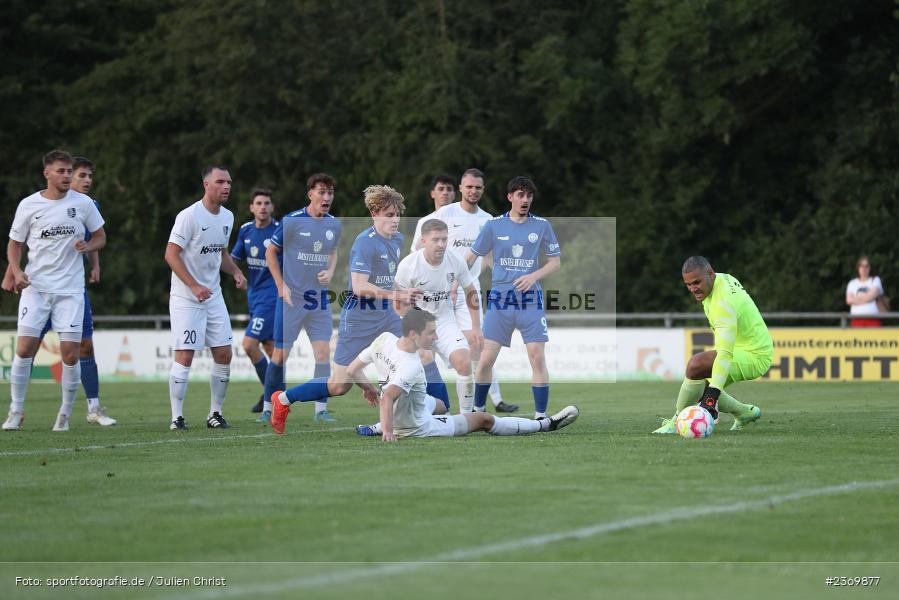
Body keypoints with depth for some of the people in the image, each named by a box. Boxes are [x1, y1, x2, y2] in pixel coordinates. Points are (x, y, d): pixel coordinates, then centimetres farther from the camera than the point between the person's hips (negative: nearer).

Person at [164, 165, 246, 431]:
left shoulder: (227, 217, 10)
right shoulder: (189, 216, -15)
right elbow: (171, 254, -16)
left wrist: (235, 272, 4)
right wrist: (194, 286, -22)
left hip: (213, 297, 7)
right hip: (186, 298, -7)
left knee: (224, 355, 4)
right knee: (184, 356, -9)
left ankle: (215, 413, 14)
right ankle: (177, 417, -4)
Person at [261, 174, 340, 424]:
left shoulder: (334, 225, 4)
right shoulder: (292, 222, -10)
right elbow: (270, 252, -1)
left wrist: (330, 272, 1)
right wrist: (281, 286, -7)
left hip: (319, 299, 4)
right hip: (291, 298, -4)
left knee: (323, 353, -3)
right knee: (281, 354, -1)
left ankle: (321, 409, 4)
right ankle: (268, 408, 11)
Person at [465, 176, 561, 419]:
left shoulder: (542, 225, 2)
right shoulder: (494, 225, 3)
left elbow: (555, 261, 6)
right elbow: (471, 257, 10)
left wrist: (534, 276, -11)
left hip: (531, 301, 0)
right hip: (499, 299, 0)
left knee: (537, 358, -8)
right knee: (486, 360, -2)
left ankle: (541, 417, 0)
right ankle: (478, 410, 16)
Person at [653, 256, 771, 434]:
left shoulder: (723, 303, -30)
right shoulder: (724, 278, 0)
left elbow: (725, 354, -39)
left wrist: (712, 394, -46)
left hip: (753, 357, -10)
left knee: (695, 366, -30)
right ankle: (745, 413, 23)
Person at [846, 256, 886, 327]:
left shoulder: (875, 280, 11)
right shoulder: (852, 283, 17)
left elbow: (873, 294, -7)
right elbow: (849, 300, 1)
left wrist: (857, 299, 0)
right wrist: (866, 298, -5)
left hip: (873, 318, -2)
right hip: (857, 318, 2)